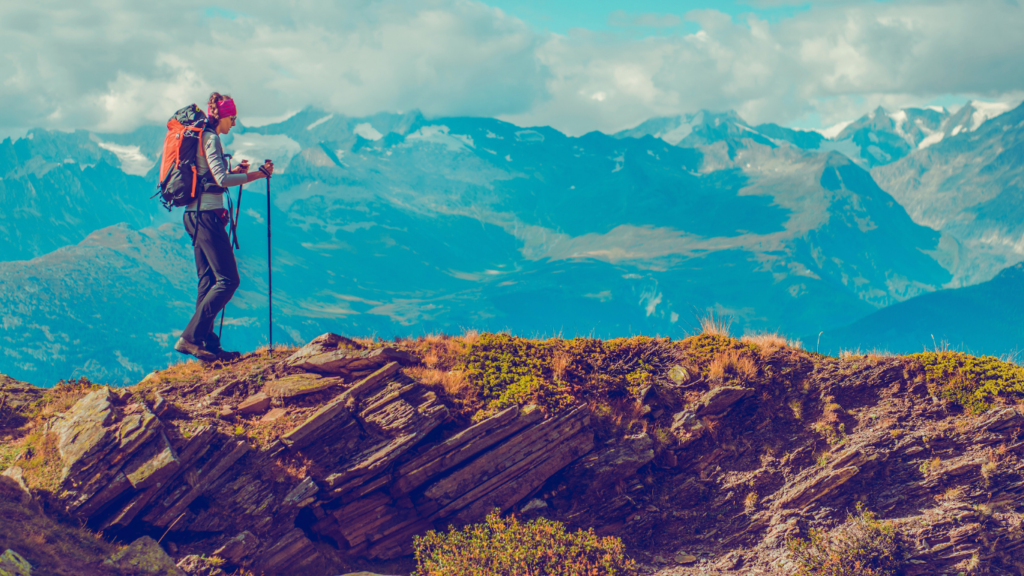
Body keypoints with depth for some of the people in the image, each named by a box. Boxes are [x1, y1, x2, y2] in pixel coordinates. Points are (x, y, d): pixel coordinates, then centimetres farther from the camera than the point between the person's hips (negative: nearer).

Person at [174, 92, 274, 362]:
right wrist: (258, 174, -19)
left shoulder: (200, 137, 17)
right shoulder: (210, 139, -12)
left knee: (209, 281, 11)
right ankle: (190, 337, -13)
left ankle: (208, 344, 12)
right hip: (207, 216, -11)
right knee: (228, 280, -10)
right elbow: (221, 180, -24)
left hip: (195, 215, 11)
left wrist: (235, 171, 22)